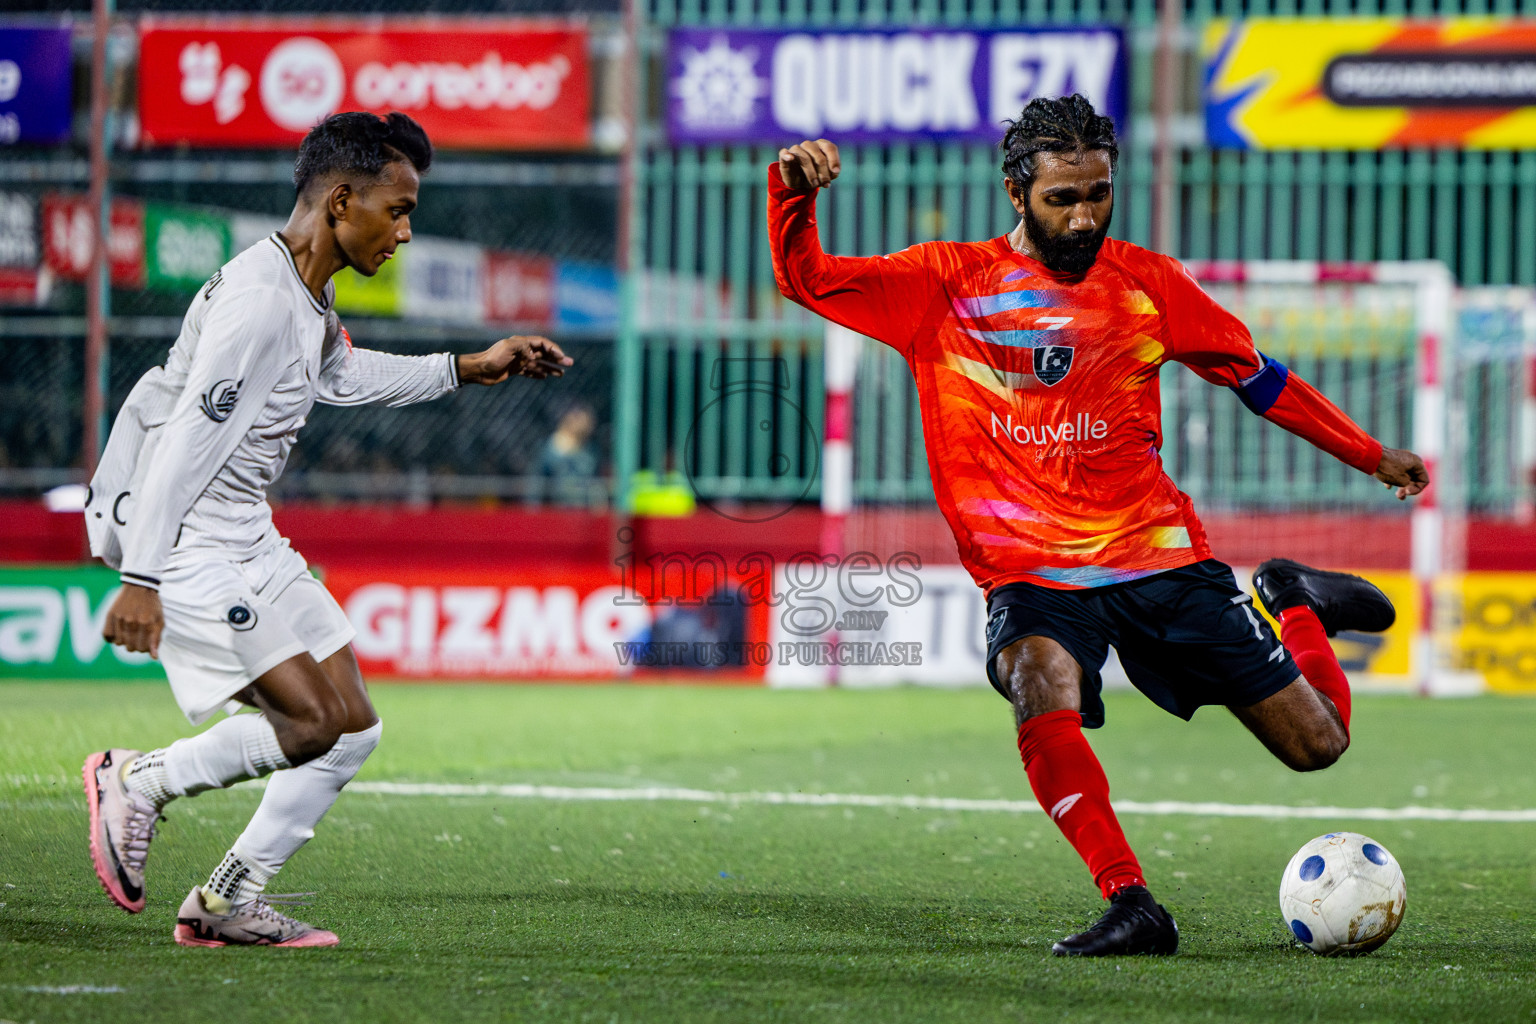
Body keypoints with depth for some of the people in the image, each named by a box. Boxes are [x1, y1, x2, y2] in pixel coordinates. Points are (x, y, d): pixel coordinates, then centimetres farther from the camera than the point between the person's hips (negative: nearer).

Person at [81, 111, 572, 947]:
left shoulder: (309, 293, 9)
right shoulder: (258, 301, -22)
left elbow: (340, 376, 31)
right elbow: (186, 442, -24)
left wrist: (468, 369, 27)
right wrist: (141, 580, -27)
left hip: (246, 542, 10)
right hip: (188, 548, -10)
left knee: (352, 728, 7)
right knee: (310, 720, -17)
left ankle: (230, 904, 13)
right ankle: (139, 781, 1)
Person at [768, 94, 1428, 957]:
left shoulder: (1144, 281, 5)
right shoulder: (947, 283, 0)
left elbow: (1255, 374, 16)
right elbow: (807, 279, -3)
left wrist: (1371, 454, 17)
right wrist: (794, 196, -23)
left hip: (1159, 554, 2)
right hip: (1031, 570, -2)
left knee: (1318, 742, 4)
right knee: (1042, 689, -36)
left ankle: (1289, 603, 36)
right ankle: (1133, 907, -30)